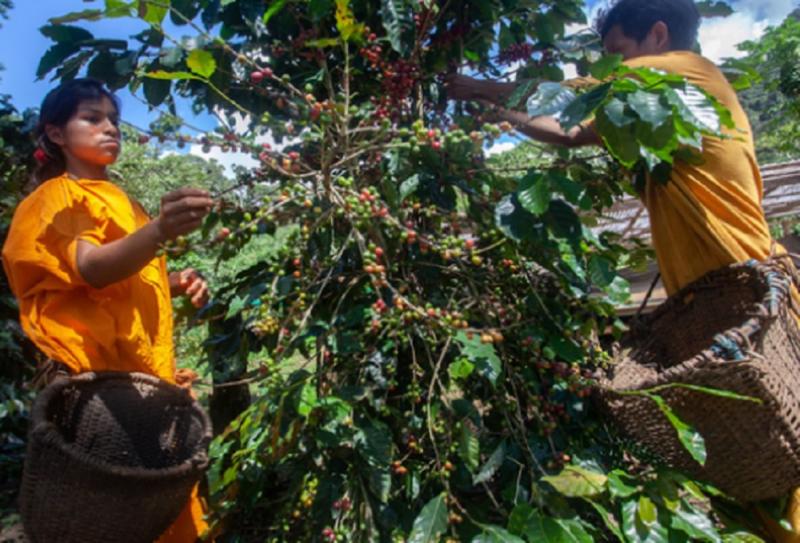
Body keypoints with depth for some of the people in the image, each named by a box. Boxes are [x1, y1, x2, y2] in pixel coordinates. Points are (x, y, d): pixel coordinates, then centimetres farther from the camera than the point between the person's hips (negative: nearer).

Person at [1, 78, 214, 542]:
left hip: (146, 369, 8)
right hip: (94, 373, -7)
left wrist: (175, 284, 4)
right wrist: (160, 230, -42)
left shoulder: (119, 200, 19)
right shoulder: (57, 196, -4)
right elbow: (92, 269, -24)